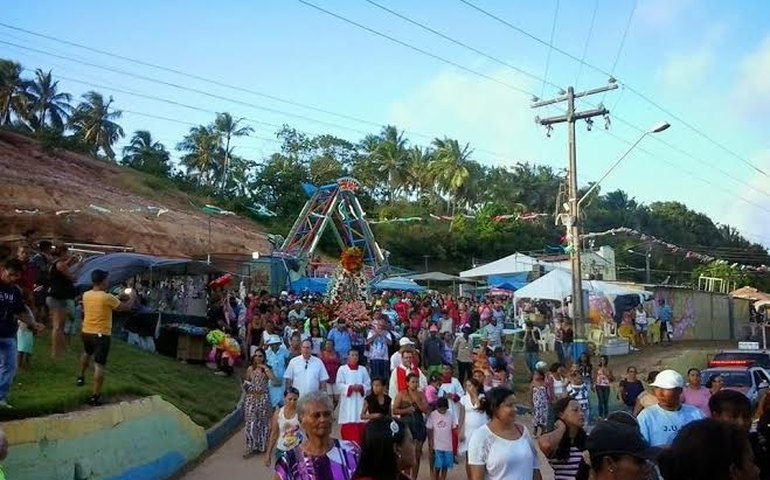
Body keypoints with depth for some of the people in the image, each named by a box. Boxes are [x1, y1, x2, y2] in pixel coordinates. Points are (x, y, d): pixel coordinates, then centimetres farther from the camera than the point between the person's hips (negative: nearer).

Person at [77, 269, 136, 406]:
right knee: (99, 366, -3)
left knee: (87, 353, 36)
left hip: (86, 332, 7)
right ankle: (95, 397, -3)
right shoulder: (108, 297, -19)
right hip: (101, 334, -7)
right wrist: (132, 297, 10)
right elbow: (126, 307, -8)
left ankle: (81, 377, 53)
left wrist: (119, 298, 19)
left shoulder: (86, 295, 1)